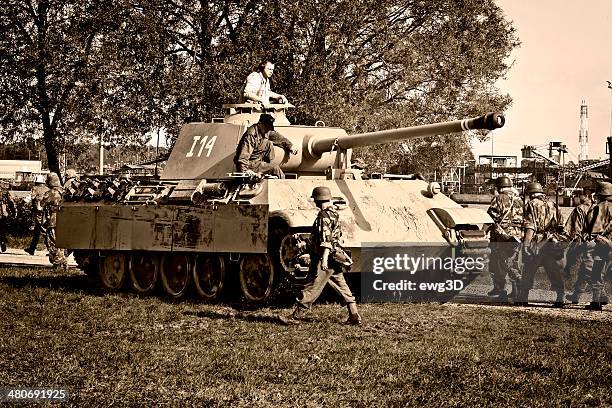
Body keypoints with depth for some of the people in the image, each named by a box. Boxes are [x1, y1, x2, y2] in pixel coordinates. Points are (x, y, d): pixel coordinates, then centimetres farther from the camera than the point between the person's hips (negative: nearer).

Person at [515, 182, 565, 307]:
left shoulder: (531, 205, -4)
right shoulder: (552, 205, 12)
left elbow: (530, 227, -14)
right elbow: (560, 225, 11)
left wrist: (526, 244, -17)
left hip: (536, 244, -4)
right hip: (552, 243, 4)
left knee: (528, 272, 5)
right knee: (554, 271, 8)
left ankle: (522, 298, 9)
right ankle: (561, 298, 2)